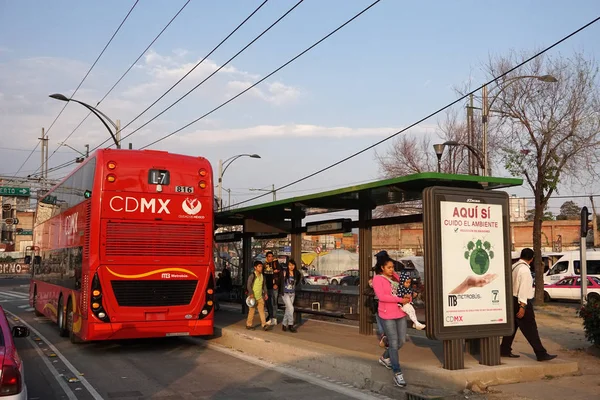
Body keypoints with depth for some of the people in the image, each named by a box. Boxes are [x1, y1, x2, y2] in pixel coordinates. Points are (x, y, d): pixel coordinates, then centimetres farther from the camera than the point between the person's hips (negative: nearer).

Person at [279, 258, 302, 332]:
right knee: (291, 308, -13)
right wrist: (282, 292, -5)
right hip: (285, 293, -5)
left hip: (292, 294, 5)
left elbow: (297, 282, 17)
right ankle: (290, 325, -4)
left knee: (288, 309, 10)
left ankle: (284, 324, 21)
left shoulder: (296, 274, 2)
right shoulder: (284, 273, -10)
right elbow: (281, 283, -5)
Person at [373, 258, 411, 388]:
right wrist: (400, 300, -19)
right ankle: (397, 374, 1)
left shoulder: (394, 276, 9)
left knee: (401, 340, 11)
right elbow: (381, 296, -20)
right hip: (387, 315, -7)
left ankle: (385, 358, 35)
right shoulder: (377, 279, -9)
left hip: (400, 313, 7)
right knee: (394, 343, -5)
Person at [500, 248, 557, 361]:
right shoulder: (524, 269, -17)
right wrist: (522, 306, -23)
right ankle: (541, 354, -1)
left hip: (512, 300, 9)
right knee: (530, 330, -5)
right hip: (521, 302, -9)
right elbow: (523, 289, -21)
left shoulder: (514, 266, 9)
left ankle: (504, 350, 24)